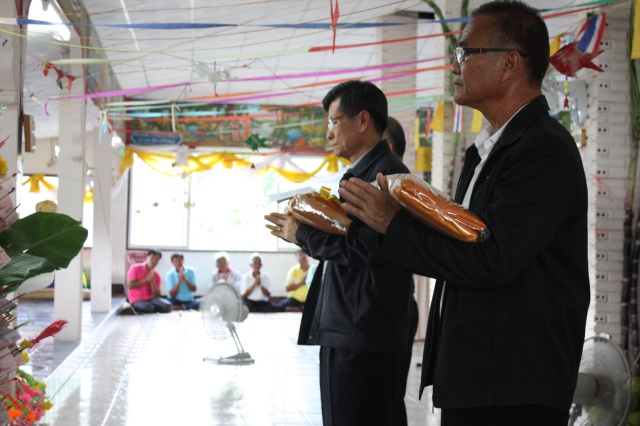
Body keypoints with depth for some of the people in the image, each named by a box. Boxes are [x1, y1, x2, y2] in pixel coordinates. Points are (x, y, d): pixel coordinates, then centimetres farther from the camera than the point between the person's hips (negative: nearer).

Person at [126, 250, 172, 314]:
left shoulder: (156, 275, 8)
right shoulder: (135, 268, -4)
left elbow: (157, 295, 0)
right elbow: (130, 285, -13)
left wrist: (152, 281, -13)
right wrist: (146, 280, -14)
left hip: (151, 299, 4)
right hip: (137, 300, -4)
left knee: (167, 306, -24)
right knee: (148, 308, -38)